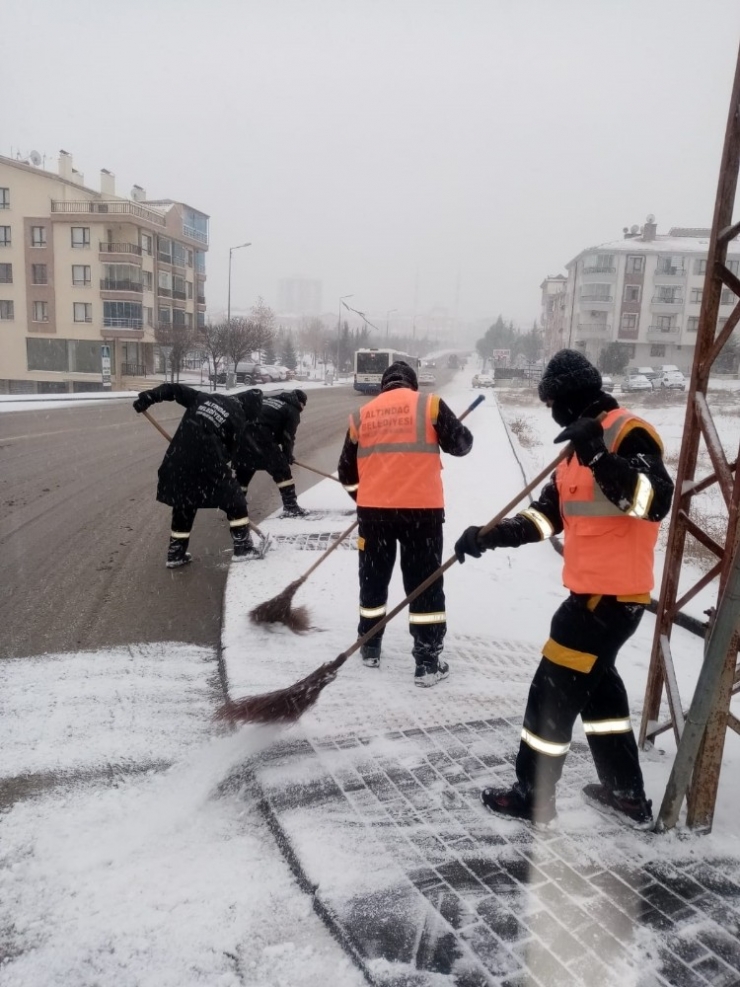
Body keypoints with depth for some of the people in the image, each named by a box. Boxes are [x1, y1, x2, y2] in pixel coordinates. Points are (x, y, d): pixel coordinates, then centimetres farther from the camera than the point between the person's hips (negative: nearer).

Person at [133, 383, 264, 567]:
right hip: (206, 461, -6)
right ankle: (243, 547, 13)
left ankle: (176, 553, 25)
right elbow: (229, 451, 5)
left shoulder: (206, 397, 21)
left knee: (184, 505, 20)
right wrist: (217, 469, 16)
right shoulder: (238, 419, 5)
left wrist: (147, 397, 15)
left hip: (178, 458, 6)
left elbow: (176, 390, 16)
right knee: (234, 500, 11)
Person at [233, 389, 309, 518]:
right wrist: (287, 455, 17)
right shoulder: (292, 411, 10)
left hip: (243, 434, 7)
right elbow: (288, 436, 4)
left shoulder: (269, 398, 31)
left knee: (244, 469, 21)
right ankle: (291, 507, 3)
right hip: (261, 438, -7)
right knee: (281, 470, 3)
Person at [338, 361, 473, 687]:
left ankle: (370, 649, 32)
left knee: (373, 579, 19)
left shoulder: (361, 415, 10)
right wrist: (444, 429, 24)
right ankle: (428, 662, 10)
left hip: (373, 509, 3)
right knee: (426, 585, 6)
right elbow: (462, 444, 3)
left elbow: (347, 471, 16)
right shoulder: (429, 404, 0)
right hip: (420, 509, -3)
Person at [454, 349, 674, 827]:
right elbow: (546, 515, 12)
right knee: (597, 684, 20)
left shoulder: (628, 433, -15)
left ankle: (533, 795, 17)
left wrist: (601, 459, -41)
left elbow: (656, 502, -30)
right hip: (595, 589, 10)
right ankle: (627, 793, 35)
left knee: (555, 689, 0)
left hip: (612, 593, -10)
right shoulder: (580, 444, 14)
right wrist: (490, 535, 0)